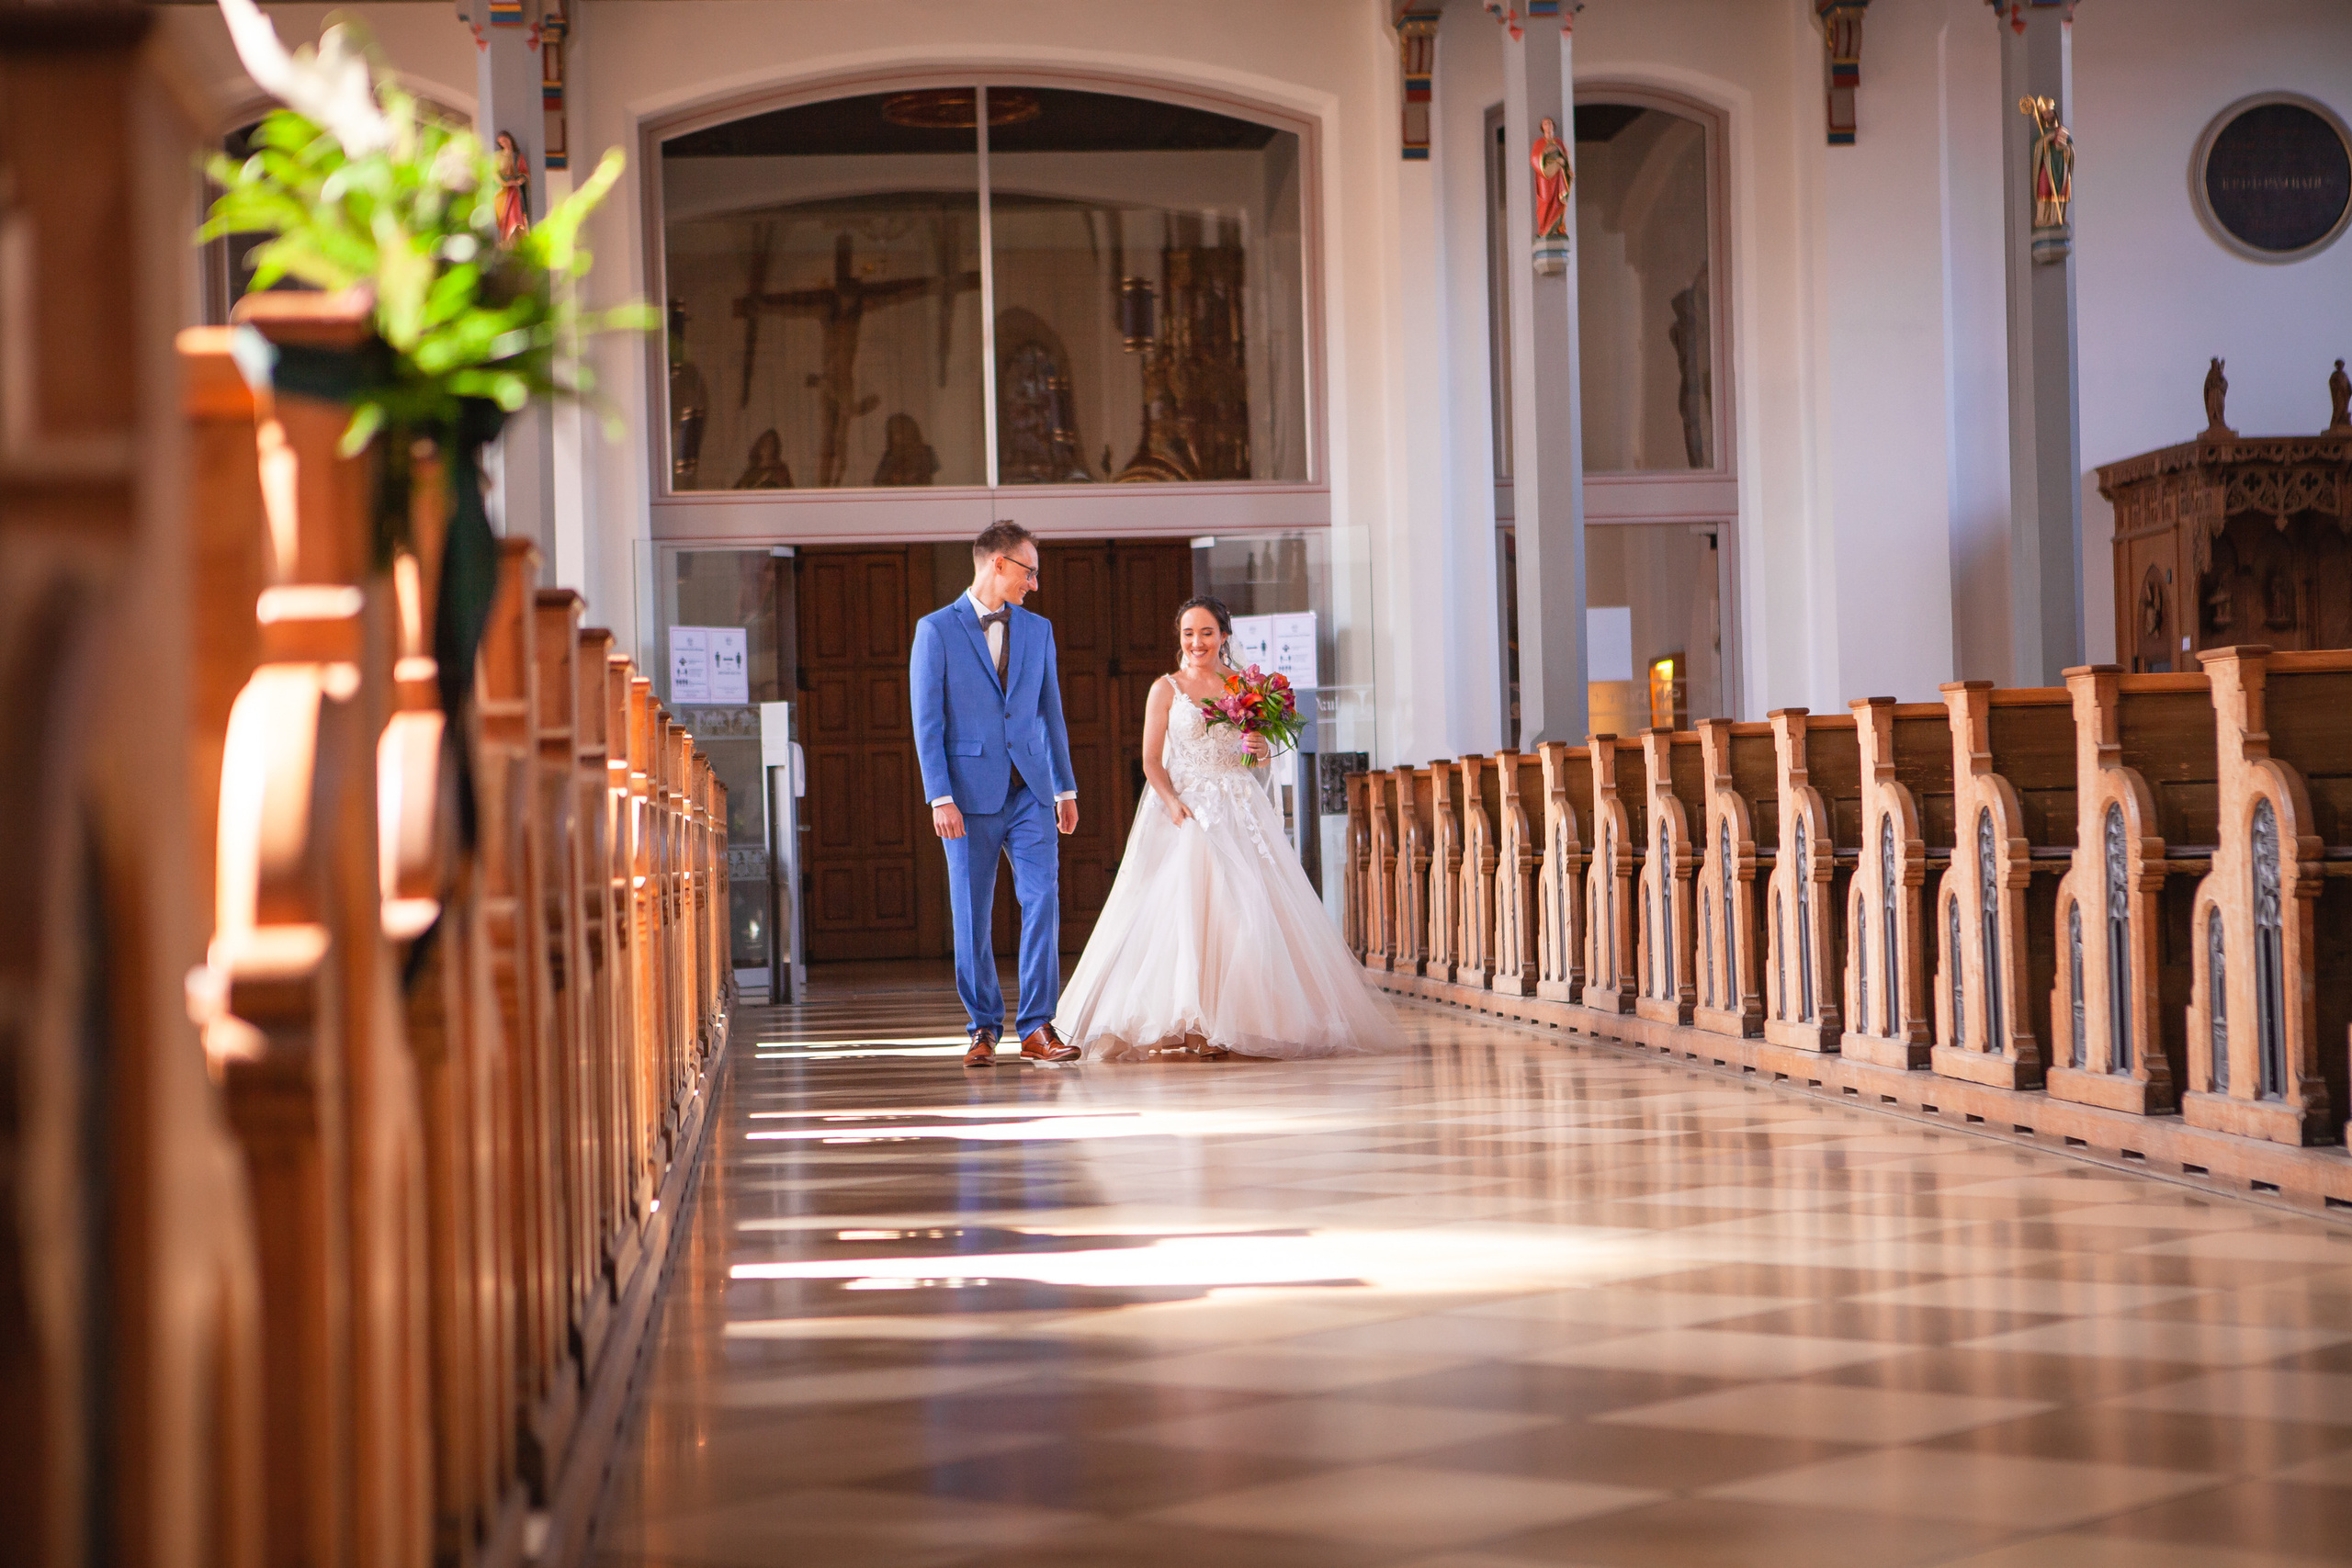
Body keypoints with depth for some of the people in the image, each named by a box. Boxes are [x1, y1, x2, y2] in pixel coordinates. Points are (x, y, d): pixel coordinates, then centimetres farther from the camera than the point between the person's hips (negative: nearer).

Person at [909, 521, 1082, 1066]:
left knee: (1043, 901, -7)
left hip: (1030, 794, 3)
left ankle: (1037, 1027, -4)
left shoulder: (1038, 629, 12)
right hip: (970, 794, -3)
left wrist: (1066, 788, 14)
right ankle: (984, 1028, 13)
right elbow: (927, 722, -4)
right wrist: (940, 798, -11)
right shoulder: (936, 630, -1)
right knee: (971, 916, 2)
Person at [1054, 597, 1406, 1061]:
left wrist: (1259, 749, -7)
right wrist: (1172, 802, -16)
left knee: (1248, 911, -6)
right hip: (1185, 811, -3)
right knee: (1184, 910, -14)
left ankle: (1240, 1021, -1)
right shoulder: (1167, 688, 4)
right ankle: (1181, 1026, -15)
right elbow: (1151, 760, 0)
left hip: (1239, 812, 3)